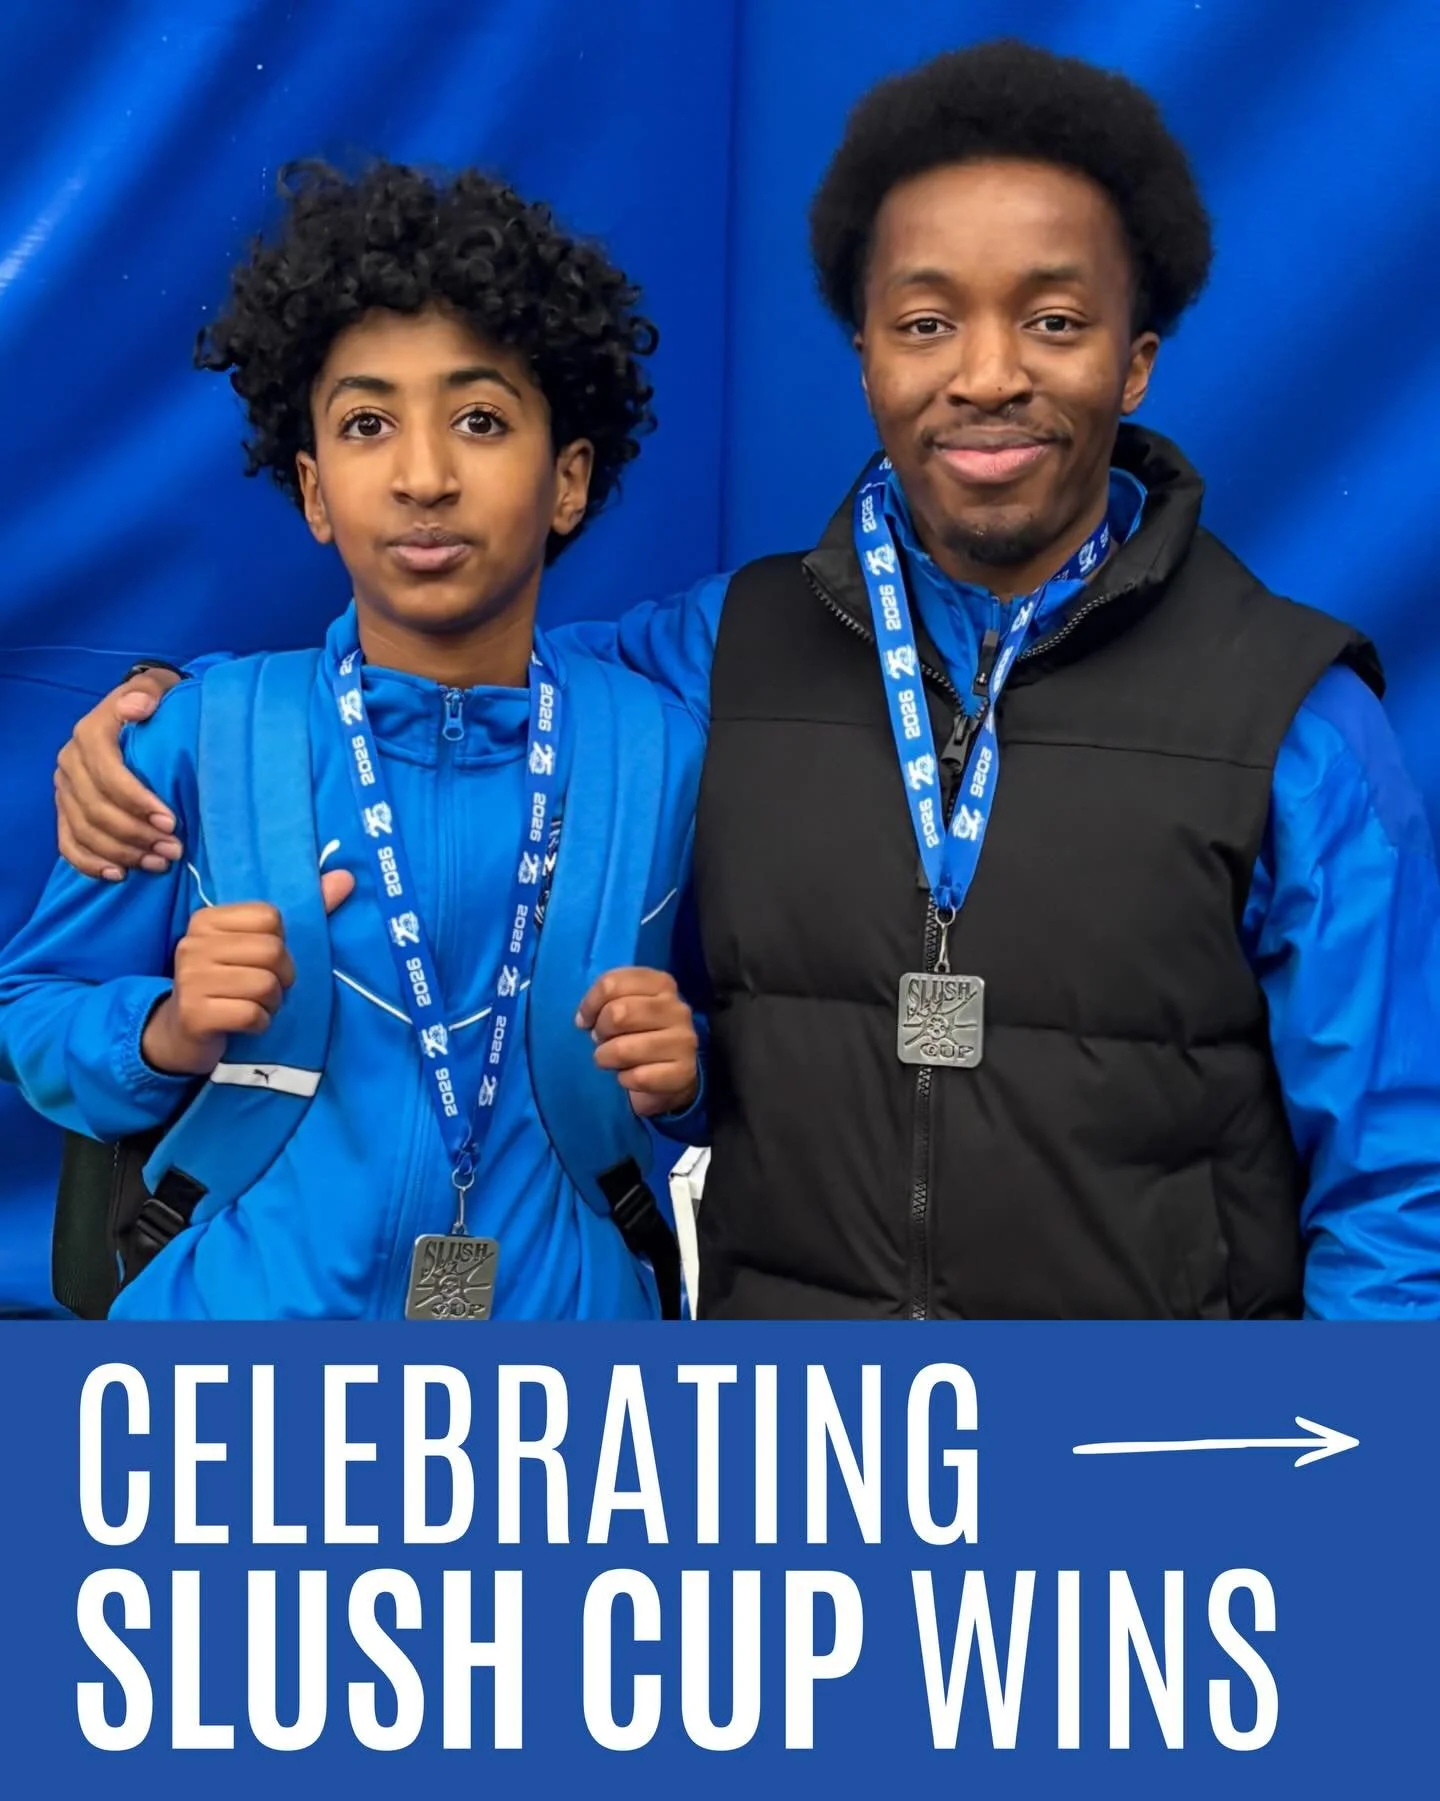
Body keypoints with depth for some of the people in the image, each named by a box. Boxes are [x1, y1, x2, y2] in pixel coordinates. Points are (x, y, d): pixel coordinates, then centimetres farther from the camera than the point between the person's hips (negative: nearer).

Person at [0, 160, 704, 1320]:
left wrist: (682, 1072, -15)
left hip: (568, 1313, 1)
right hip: (247, 1312, -1)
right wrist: (168, 1034, -20)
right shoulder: (204, 736, -10)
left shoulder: (667, 754, -7)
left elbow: (734, 1048, 6)